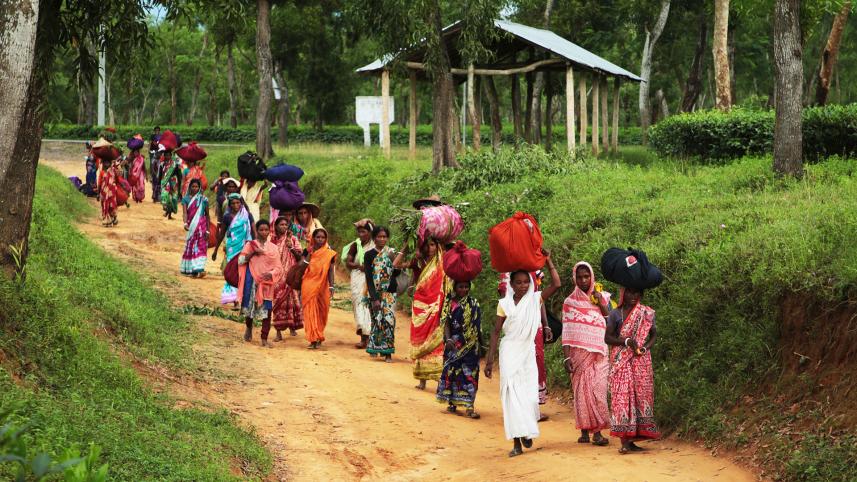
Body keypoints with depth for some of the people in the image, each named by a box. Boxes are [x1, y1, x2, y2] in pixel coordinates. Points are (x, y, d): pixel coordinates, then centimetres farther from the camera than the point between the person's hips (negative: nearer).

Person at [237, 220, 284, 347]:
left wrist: (271, 273, -15)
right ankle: (248, 327, 37)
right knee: (250, 305, 6)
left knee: (267, 310, -6)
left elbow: (278, 267, 5)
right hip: (252, 281, -1)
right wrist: (253, 252, -16)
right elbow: (240, 260, -4)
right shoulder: (250, 245, 5)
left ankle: (264, 339, -1)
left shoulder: (273, 248, 8)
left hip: (267, 283, 1)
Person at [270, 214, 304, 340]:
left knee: (291, 300, 0)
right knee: (278, 301, -5)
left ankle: (292, 327, 17)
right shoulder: (272, 240, 5)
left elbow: (299, 256, 2)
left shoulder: (292, 239, 6)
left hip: (290, 275, 1)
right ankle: (278, 332, -4)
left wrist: (291, 248, -13)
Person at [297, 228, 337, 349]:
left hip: (323, 287, 1)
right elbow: (302, 268, -5)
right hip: (309, 286, -1)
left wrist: (331, 287, -3)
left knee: (321, 312, 7)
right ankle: (313, 339, -5)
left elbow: (330, 272, 4)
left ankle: (318, 337, 19)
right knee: (310, 311, -5)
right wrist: (309, 254, -12)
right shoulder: (307, 251, 4)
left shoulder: (329, 254, 3)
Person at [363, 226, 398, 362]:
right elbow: (368, 278, -6)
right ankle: (374, 348, 16)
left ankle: (387, 352, -6)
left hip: (389, 292, 1)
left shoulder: (391, 253, 7)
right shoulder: (369, 255, -1)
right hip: (375, 293, -1)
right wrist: (374, 298, -14)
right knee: (377, 319, -1)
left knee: (389, 319, -9)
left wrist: (394, 261, -14)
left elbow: (396, 273, 6)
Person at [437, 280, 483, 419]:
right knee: (451, 370, 3)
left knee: (469, 372, -7)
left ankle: (469, 406, -11)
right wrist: (448, 339, -16)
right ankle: (452, 402, 15)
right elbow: (446, 323, -1)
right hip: (454, 343, 1)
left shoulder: (474, 304, 4)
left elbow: (477, 326, 3)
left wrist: (478, 344, 0)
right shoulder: (450, 303, 4)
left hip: (470, 345, -1)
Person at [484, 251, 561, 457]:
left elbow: (557, 284, -9)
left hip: (528, 352, 1)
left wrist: (549, 261, -9)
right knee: (512, 394, -6)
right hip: (510, 352, -1)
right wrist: (490, 360, -1)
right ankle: (517, 442, -4)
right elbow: (496, 332, 3)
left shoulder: (535, 299, 3)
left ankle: (527, 432, 27)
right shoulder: (504, 304, 1)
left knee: (530, 395, -1)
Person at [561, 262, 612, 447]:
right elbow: (566, 332, 1)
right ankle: (584, 430, 2)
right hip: (579, 353, 0)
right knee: (581, 390, -3)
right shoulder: (570, 302, 6)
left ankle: (597, 431, -11)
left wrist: (601, 304, -5)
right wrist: (566, 357, -8)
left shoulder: (602, 297, 10)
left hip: (599, 353, 0)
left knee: (598, 390, -9)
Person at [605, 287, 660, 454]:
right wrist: (626, 341, -15)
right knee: (622, 396, -9)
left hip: (641, 361, 3)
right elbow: (607, 338, 0)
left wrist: (644, 347, -9)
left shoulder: (646, 313, 10)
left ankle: (632, 439, 3)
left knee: (641, 395, -1)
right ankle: (624, 440, -12)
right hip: (622, 361, -3)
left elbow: (653, 335, 11)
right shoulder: (616, 314, 3)